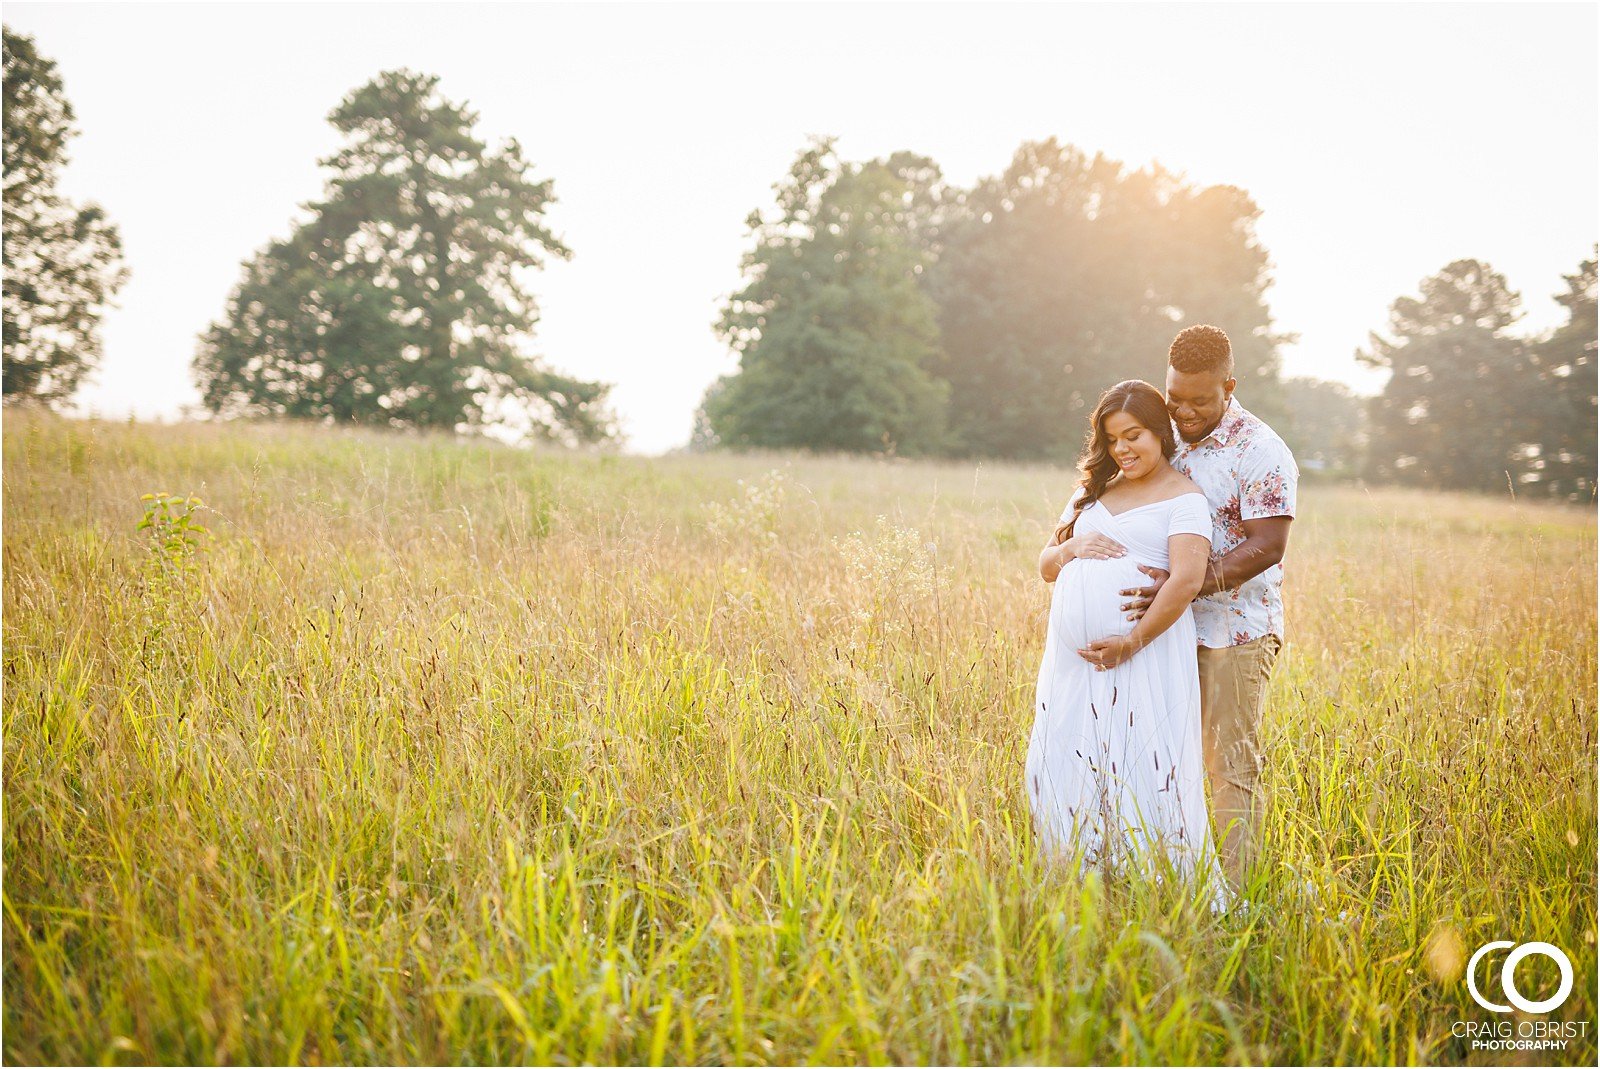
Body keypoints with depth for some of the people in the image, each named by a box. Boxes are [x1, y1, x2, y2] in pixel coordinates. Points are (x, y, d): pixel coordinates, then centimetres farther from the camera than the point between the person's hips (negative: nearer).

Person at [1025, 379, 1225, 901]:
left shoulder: (1183, 498, 0)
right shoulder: (1092, 492, 21)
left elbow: (1187, 579, -13)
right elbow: (1046, 565, 22)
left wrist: (1133, 642, -19)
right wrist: (1070, 549, -1)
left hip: (1142, 652, -7)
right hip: (1074, 653, 7)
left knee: (1143, 770, -9)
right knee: (1061, 767, 6)